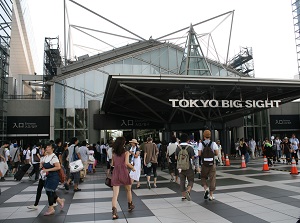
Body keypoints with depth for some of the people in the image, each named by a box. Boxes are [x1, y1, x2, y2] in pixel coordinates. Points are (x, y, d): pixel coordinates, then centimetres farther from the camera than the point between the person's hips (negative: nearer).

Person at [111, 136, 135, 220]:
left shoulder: (114, 153, 7)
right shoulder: (126, 152, -4)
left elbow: (112, 164, 11)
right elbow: (126, 163, -15)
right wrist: (133, 167, 0)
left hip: (115, 173, 3)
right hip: (124, 173, -2)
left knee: (115, 194, -2)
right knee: (128, 190, 22)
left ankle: (114, 212, -16)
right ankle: (130, 206, 38)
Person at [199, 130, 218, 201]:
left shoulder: (201, 144, -5)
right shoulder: (213, 143, -4)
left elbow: (199, 154, -9)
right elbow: (216, 153, -5)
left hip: (204, 163, 0)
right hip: (212, 163, 0)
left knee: (203, 177, 20)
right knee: (212, 179, 8)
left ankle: (206, 189, -3)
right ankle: (211, 195, 11)